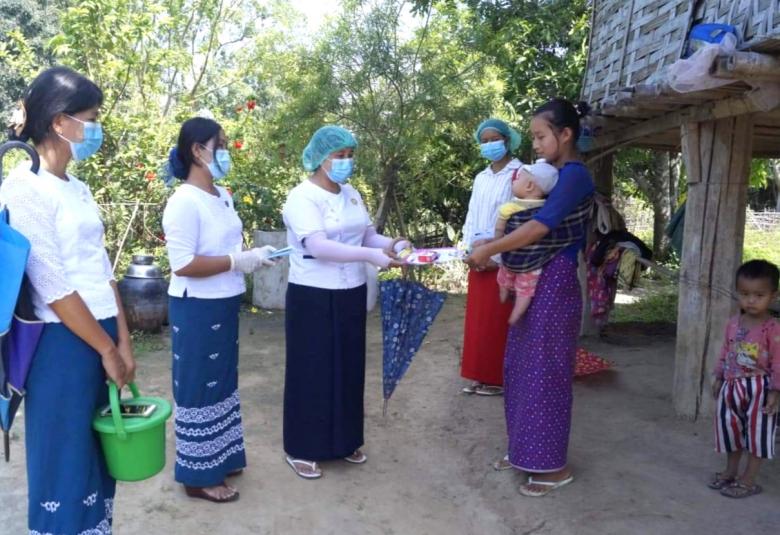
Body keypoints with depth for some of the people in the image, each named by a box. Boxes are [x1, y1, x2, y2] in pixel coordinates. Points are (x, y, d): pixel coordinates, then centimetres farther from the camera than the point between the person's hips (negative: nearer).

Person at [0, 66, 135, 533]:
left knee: (99, 456, 16)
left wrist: (123, 342, 7)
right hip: (62, 343, -7)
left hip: (100, 334, 8)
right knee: (66, 462, 6)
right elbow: (52, 286, -16)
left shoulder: (79, 190, 10)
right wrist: (106, 350, -11)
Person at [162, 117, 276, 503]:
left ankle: (218, 458, 36)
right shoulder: (184, 202, -19)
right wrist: (238, 262, -22)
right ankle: (198, 475, 20)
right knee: (199, 386, 4)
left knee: (221, 382, 19)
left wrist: (251, 255, 3)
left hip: (223, 305, 9)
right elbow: (182, 264, -24)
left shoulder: (222, 196, 8)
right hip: (197, 309, -9)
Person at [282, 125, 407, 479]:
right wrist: (370, 255, -34)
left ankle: (344, 441, 31)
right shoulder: (302, 197, -14)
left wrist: (391, 245, -12)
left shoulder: (351, 195, 9)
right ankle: (302, 449, 19)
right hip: (313, 298, -7)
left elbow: (368, 235, 9)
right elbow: (318, 246, -26)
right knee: (312, 371, 3)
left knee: (348, 368, 14)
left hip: (350, 295, 7)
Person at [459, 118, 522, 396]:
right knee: (477, 319, 9)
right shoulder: (481, 178, 15)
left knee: (498, 321, -2)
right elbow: (471, 217, 14)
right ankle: (480, 376, 18)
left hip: (502, 259, -7)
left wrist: (495, 255, -17)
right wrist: (469, 249, -1)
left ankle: (498, 379, 9)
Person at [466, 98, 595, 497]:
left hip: (554, 285, -9)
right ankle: (526, 449, 29)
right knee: (521, 368, 14)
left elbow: (541, 227, -25)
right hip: (532, 283, 9)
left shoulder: (575, 175, -14)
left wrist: (488, 250, -21)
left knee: (546, 372, -1)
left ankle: (554, 466, 14)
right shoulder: (551, 174, 13)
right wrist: (496, 251, 2)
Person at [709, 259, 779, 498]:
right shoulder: (733, 324, 2)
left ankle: (749, 480, 14)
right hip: (732, 386, 7)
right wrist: (719, 378, 12)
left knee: (757, 433, 4)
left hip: (759, 389, -6)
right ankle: (730, 472, 33)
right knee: (730, 428, 17)